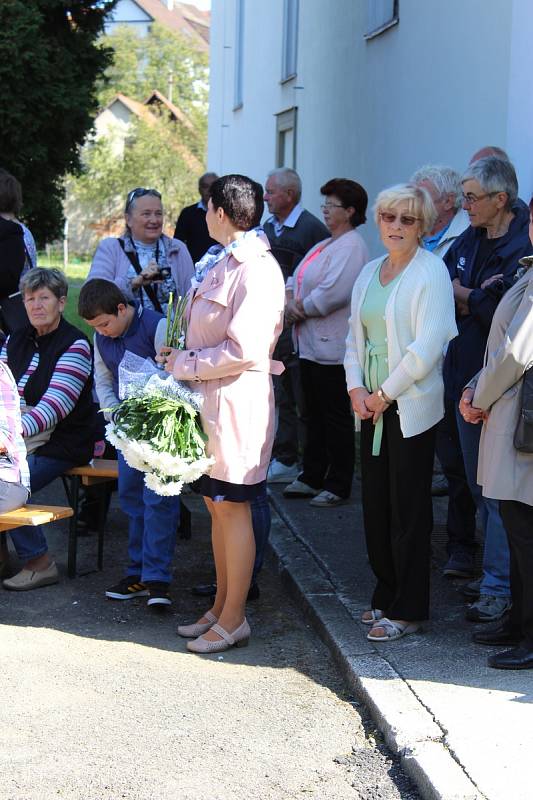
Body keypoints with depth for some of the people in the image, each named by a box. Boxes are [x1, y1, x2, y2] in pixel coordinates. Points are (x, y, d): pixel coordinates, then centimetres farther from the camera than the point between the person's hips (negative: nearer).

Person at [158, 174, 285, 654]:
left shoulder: (256, 269, -16)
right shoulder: (220, 263, 13)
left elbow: (243, 350, -22)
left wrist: (185, 364, -13)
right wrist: (179, 356, 7)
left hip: (237, 399, -9)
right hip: (209, 398, 9)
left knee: (233, 506, -1)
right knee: (216, 505, 15)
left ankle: (234, 619, 8)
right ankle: (222, 607, 25)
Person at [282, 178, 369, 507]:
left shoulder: (351, 247, -14)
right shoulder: (324, 246, 17)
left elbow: (333, 292, -24)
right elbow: (295, 280, 17)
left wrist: (301, 309, -10)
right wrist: (290, 302, -5)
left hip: (333, 347, -10)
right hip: (311, 344, 10)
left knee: (336, 418, -1)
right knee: (315, 415, 16)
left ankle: (339, 485, 7)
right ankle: (312, 477, 25)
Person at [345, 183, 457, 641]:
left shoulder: (431, 273, -9)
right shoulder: (370, 273, 13)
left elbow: (427, 347, -16)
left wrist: (385, 394, -12)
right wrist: (356, 389, 0)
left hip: (411, 408, -7)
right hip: (373, 405, 7)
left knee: (408, 509, -2)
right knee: (376, 505, 10)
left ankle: (407, 610, 6)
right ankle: (386, 596, 23)